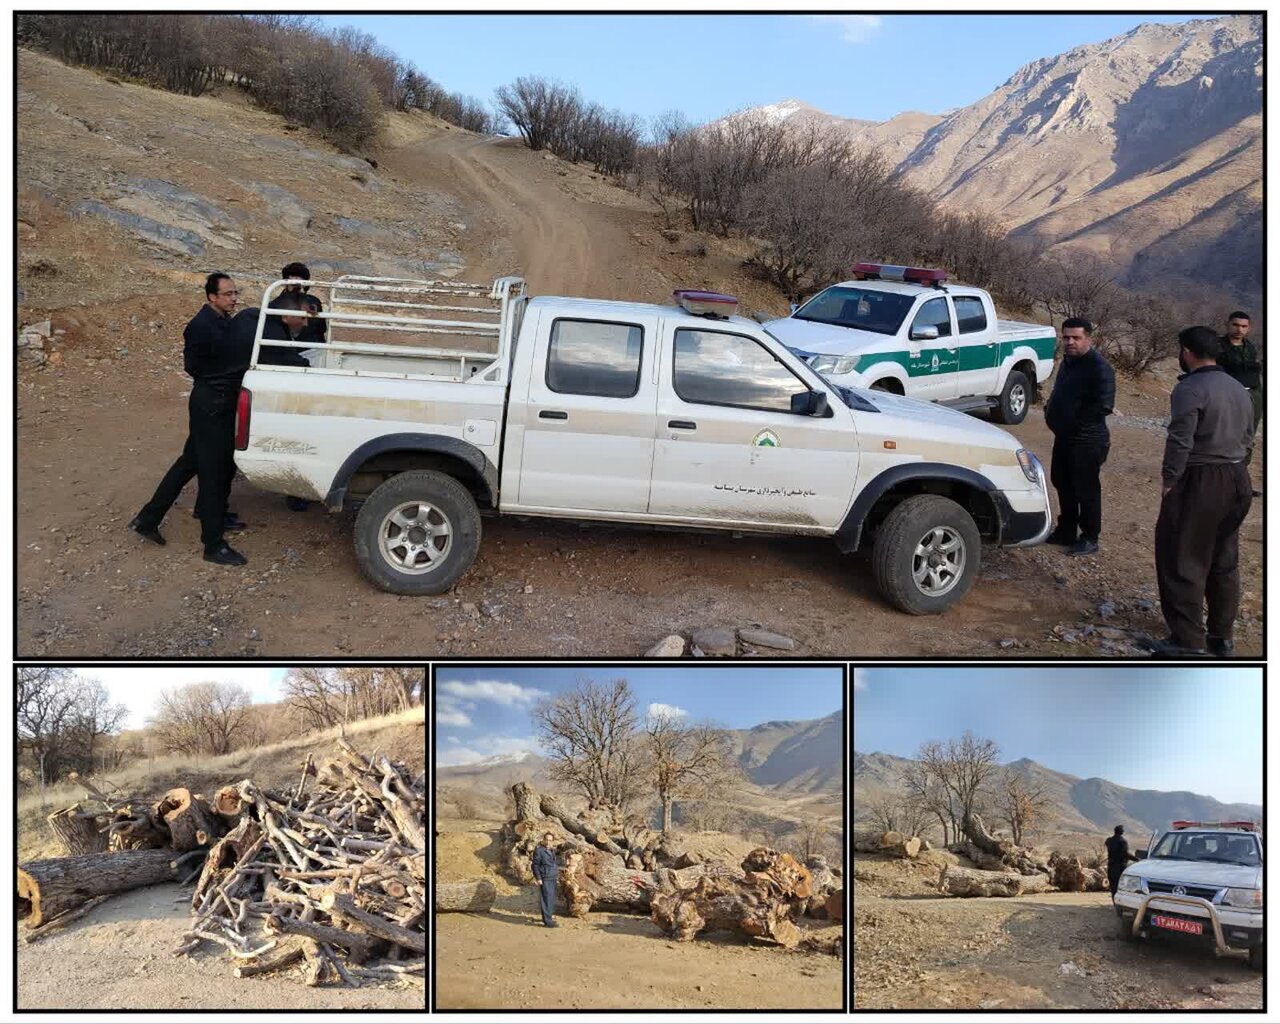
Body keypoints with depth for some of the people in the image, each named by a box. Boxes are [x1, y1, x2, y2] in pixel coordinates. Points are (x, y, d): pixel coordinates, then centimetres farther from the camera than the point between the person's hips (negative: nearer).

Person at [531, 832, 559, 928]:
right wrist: (538, 878, -14)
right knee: (547, 900, -10)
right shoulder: (539, 851, -9)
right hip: (545, 880, -8)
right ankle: (548, 921, -10)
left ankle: (548, 916, 23)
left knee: (551, 899, 12)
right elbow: (535, 865, -10)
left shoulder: (552, 851, 15)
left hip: (553, 879, 8)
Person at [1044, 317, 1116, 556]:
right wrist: (1052, 412, 5)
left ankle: (1090, 539, 12)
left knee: (1086, 490, 0)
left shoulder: (1099, 368, -18)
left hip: (1087, 441, -9)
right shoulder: (1068, 361, 10)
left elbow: (1104, 406, -24)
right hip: (1064, 436, 9)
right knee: (1062, 484, 18)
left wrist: (1074, 418, -18)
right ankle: (1066, 530, 32)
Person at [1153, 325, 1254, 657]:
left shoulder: (1190, 389, -15)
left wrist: (1169, 480, -12)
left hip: (1200, 481, -8)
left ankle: (1188, 639, -1)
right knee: (1224, 562, 16)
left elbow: (1180, 441, -20)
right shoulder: (1238, 389, 11)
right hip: (1237, 480, 8)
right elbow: (1247, 434, 18)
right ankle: (1221, 636, 24)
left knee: (1184, 561, -1)